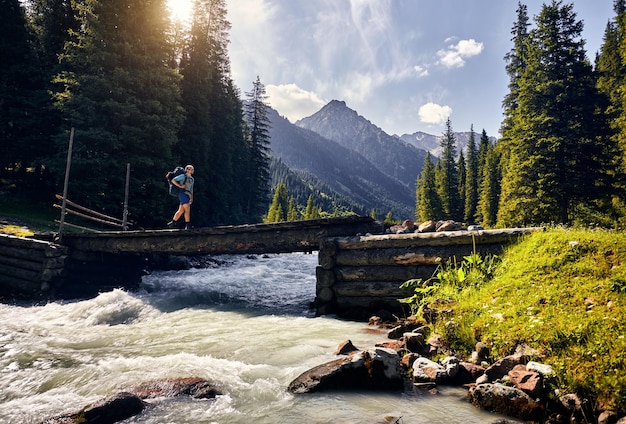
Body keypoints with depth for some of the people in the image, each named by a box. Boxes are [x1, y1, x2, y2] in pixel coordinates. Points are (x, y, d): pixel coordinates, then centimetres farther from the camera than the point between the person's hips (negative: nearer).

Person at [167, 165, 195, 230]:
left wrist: (192, 198, 14)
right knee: (187, 209, -14)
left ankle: (173, 222, 18)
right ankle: (188, 225, -13)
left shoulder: (192, 179, 19)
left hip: (187, 195, 8)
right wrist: (180, 186, -13)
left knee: (181, 211, 8)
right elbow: (173, 180, -5)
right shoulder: (183, 176, -3)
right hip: (183, 194, -8)